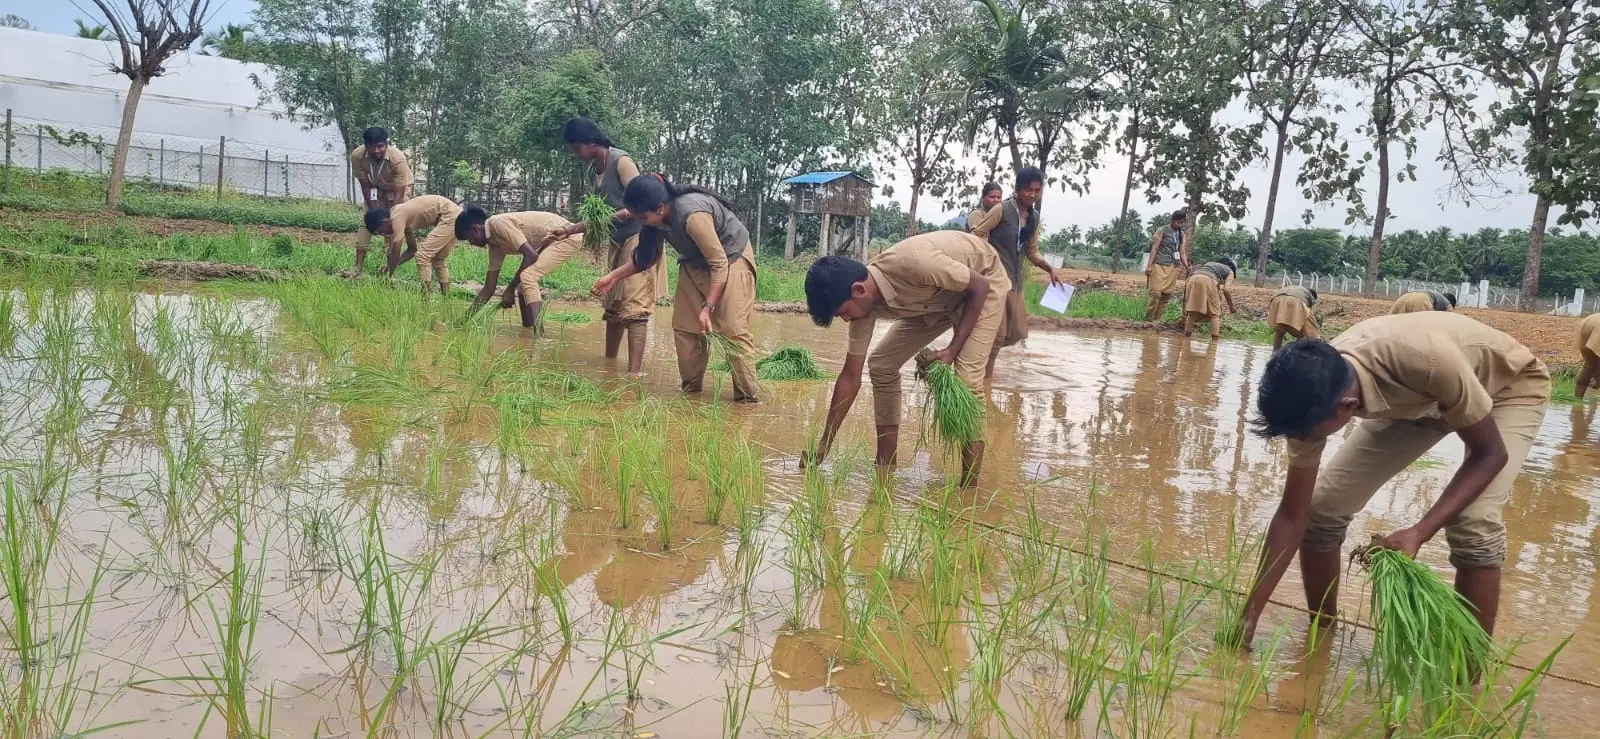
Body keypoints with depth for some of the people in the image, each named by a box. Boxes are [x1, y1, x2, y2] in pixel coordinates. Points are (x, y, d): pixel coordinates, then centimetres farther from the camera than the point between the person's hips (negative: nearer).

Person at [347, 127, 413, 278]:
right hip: (375, 188, 2)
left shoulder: (398, 158, -39)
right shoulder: (357, 156, -30)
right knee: (366, 222, -5)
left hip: (398, 188, -2)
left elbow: (398, 194, -33)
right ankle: (359, 266, -4)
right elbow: (365, 185, -20)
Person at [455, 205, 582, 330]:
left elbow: (531, 255, -24)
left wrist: (510, 290, -16)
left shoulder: (498, 224, -18)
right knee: (523, 279, 11)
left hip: (567, 236, -10)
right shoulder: (495, 244, 10)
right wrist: (467, 317, 12)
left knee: (527, 277, -20)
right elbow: (489, 288, 13)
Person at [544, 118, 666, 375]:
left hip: (638, 238, -9)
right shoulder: (596, 169, 12)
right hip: (618, 242, 9)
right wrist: (568, 231, 11)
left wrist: (612, 216, -29)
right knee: (613, 306, 12)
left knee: (634, 308, -14)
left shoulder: (621, 161, -13)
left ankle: (635, 373, -17)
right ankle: (609, 363, 22)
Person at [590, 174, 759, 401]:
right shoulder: (659, 216, -12)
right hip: (696, 263, 8)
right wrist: (614, 277, 0)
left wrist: (708, 307, -30)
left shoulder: (693, 215, -36)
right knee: (684, 326, 3)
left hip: (731, 258, -8)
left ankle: (747, 399, -14)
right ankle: (691, 390, 13)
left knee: (733, 329, -17)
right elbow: (648, 255, 5)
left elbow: (720, 264, -30)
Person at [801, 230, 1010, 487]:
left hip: (984, 282, -7)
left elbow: (980, 286, -26)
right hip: (938, 297, 7)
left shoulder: (914, 263, -42)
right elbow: (850, 377, -10)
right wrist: (823, 447, -7)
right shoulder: (865, 301, -19)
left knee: (966, 376, -22)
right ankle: (885, 468, 8)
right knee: (881, 365, -1)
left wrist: (952, 350, -27)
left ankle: (969, 485, -12)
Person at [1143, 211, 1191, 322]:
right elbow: (1154, 248, -6)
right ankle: (1148, 319, -7)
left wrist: (1187, 267, -1)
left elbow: (1182, 253, 12)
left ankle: (1156, 319, 11)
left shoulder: (1182, 234, 14)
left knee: (1167, 294, 4)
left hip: (1173, 267, 6)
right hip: (1160, 265, -6)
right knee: (1156, 292, -12)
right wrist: (1149, 265, -14)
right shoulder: (1163, 231, -2)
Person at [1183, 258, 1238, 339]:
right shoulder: (1229, 271, 23)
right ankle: (1215, 338, 2)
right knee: (1215, 313, 8)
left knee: (1192, 310, 15)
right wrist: (1231, 306, 16)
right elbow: (1226, 289, 7)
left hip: (1193, 279, 4)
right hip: (1208, 281, -4)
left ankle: (1187, 334, 14)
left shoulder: (1210, 263, 38)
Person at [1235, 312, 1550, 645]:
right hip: (1415, 399, 4)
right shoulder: (1315, 393, -27)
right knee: (1321, 506, -8)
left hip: (1510, 386, -4)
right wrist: (1248, 619, -19)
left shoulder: (1428, 361, -45)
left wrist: (1418, 533, -40)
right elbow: (1292, 515, -18)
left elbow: (1490, 453, -28)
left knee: (1474, 524, -27)